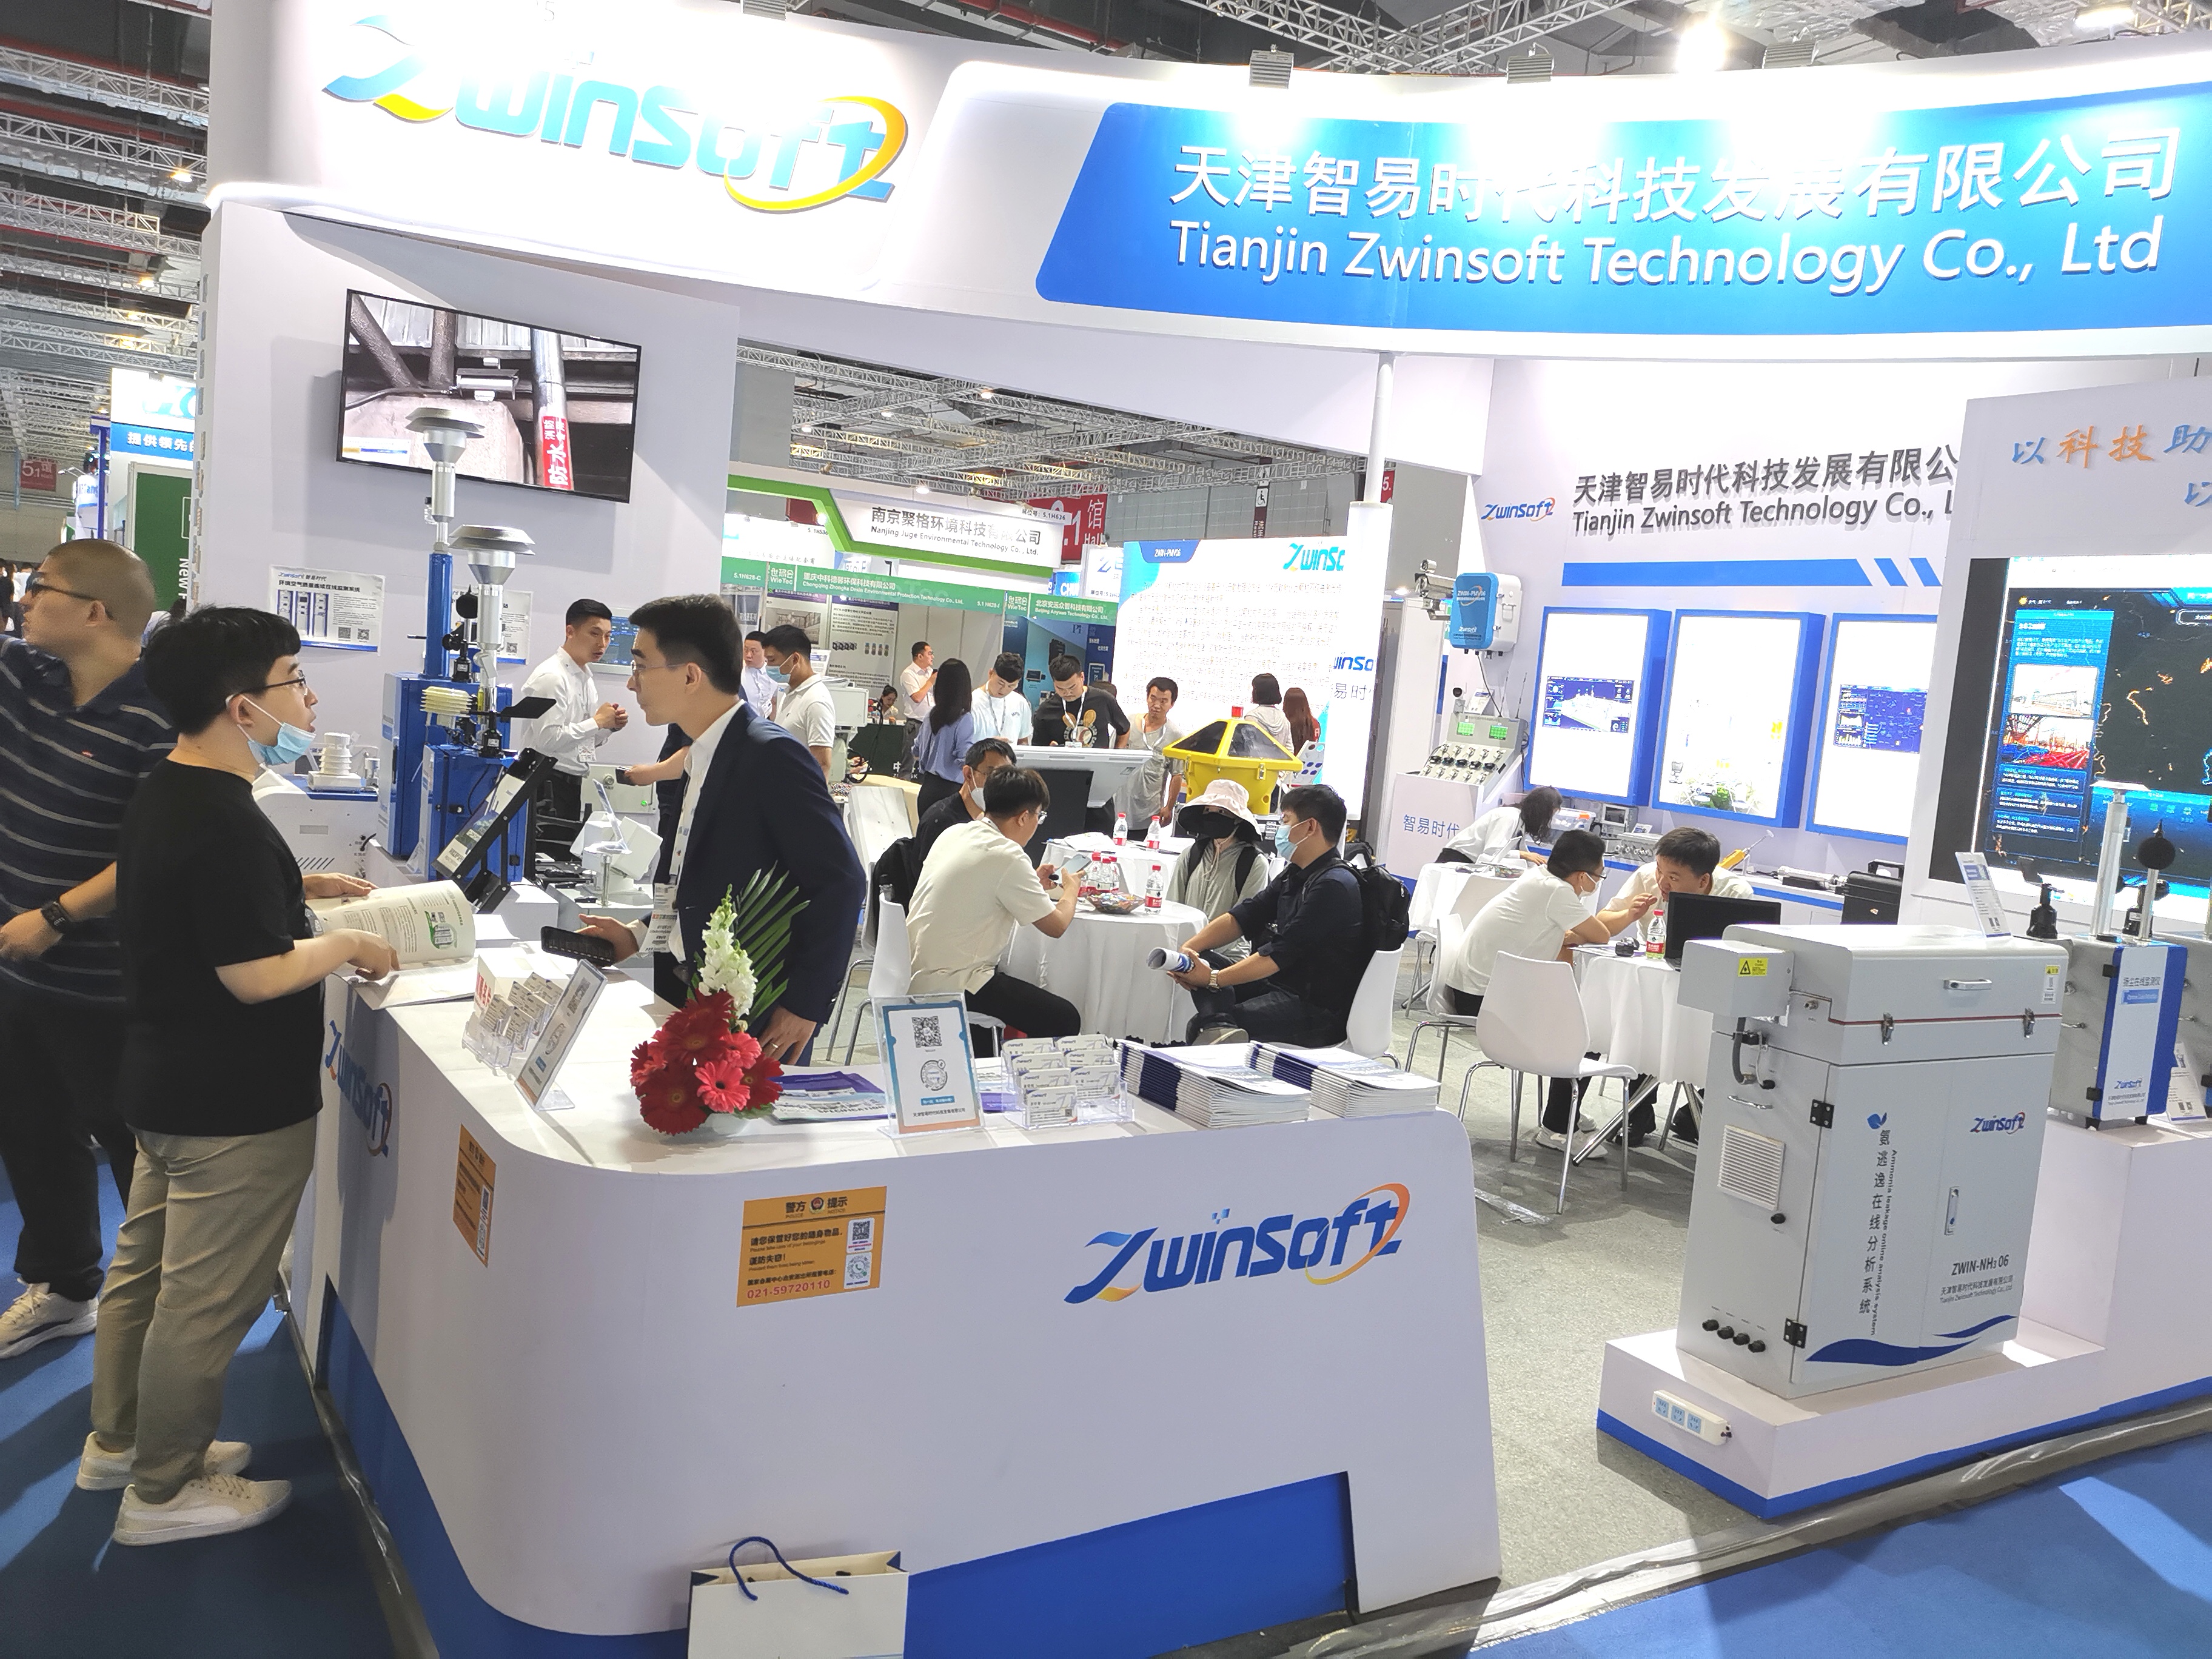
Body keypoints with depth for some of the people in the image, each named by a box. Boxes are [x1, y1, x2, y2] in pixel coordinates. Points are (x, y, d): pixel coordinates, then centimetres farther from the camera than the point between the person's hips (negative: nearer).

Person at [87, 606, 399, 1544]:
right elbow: (256, 975, -27)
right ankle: (163, 1492, 22)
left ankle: (119, 1441, 41)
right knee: (207, 1300, 6)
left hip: (163, 1079, 10)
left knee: (145, 1264, 23)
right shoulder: (226, 824, -27)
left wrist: (301, 888, 12)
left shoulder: (161, 796, 5)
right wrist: (348, 946, -11)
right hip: (237, 1105, -10)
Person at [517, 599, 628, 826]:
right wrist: (597, 721, -16)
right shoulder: (552, 677, -14)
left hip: (572, 784, 9)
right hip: (548, 784, -9)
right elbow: (548, 739, -23)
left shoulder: (585, 677, 14)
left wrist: (611, 726, 2)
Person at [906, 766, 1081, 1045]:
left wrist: (1033, 883, 21)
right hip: (950, 984, -10)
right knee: (1065, 1020, -9)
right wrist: (1071, 891, 8)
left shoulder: (953, 833, 7)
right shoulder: (1005, 856, -18)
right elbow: (1055, 925, -12)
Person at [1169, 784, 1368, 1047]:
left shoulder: (1334, 886, -18)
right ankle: (1219, 1025, -29)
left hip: (1319, 1012, -10)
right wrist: (1188, 948, -4)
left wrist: (1213, 979, -18)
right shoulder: (1295, 875, 13)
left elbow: (1280, 954, -21)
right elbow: (1243, 917, 11)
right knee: (1203, 959, -8)